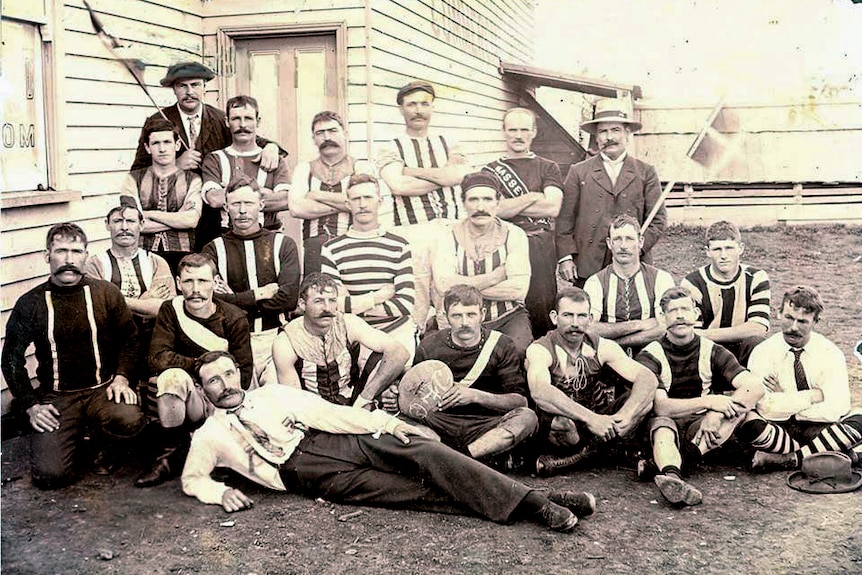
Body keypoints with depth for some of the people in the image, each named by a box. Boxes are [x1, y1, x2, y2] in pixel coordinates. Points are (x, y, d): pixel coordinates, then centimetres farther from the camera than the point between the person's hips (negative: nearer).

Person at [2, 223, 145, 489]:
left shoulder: (106, 293, 1)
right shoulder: (30, 304, 1)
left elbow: (129, 339, 7)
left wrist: (121, 377, -8)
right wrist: (30, 405, 0)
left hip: (102, 389, 0)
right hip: (55, 397, 0)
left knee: (130, 420, -33)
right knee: (50, 474, -18)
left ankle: (103, 437, 4)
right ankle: (75, 436, 17)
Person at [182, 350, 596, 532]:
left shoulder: (273, 394, 17)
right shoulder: (209, 436, 13)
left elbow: (327, 412, 10)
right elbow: (191, 479, 18)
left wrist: (384, 422, -2)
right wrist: (220, 491, -6)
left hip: (341, 441, 3)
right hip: (320, 479, -3)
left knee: (425, 452, -23)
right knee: (419, 493, -22)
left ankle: (534, 501, -29)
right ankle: (534, 506, -33)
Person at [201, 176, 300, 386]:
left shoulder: (283, 244, 9)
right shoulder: (214, 249, 8)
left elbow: (290, 297, -4)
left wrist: (236, 300, -4)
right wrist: (260, 294, -6)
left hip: (275, 337, 0)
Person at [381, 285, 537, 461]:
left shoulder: (502, 345, 0)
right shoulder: (430, 346, 4)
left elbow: (521, 400, -7)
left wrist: (476, 396, -23)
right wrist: (397, 398, -15)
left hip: (485, 426, -1)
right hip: (440, 424, 1)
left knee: (527, 417, -31)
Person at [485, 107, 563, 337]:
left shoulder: (547, 168, 12)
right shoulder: (491, 170, 13)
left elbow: (553, 207, -4)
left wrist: (510, 205, -2)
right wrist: (531, 198, -2)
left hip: (540, 247, 0)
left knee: (540, 307, -2)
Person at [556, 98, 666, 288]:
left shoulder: (646, 173, 11)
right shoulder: (578, 172, 10)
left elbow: (658, 220, 7)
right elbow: (565, 220, 7)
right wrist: (565, 257, -3)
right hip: (587, 268, 0)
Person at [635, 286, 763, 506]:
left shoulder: (712, 352, 3)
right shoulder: (650, 356, -5)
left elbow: (755, 387, -11)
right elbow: (659, 406, -19)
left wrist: (717, 415, -26)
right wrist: (708, 401, -27)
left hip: (699, 430, 3)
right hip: (664, 424, -3)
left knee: (740, 398, -23)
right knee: (661, 423, -36)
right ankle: (672, 478, -66)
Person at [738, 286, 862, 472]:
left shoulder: (830, 353, -6)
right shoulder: (764, 352, -8)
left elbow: (835, 409, -19)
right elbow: (765, 405, -22)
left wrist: (785, 402, -15)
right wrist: (814, 395, -17)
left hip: (817, 428, 1)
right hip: (779, 428, -1)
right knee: (749, 425, -34)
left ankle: (786, 460, -20)